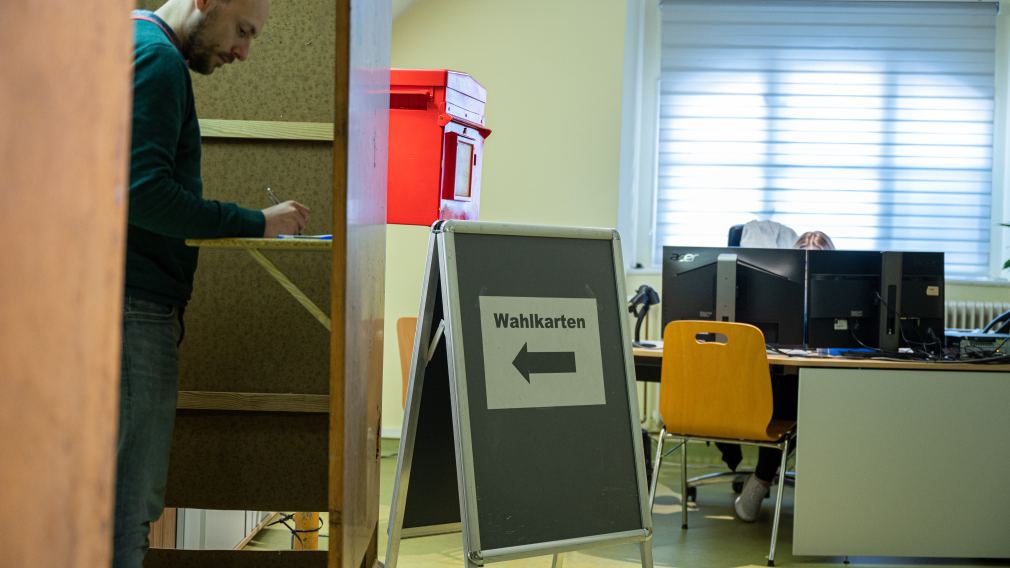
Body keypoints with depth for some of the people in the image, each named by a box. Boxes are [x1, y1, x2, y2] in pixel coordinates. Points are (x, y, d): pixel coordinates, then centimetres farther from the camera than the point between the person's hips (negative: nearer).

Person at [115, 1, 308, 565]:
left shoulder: (134, 46, 22)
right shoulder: (158, 58, -9)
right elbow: (145, 192, -20)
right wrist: (256, 223, -14)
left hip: (132, 301, 10)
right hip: (135, 301, -10)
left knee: (136, 502, 13)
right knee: (127, 506, -9)